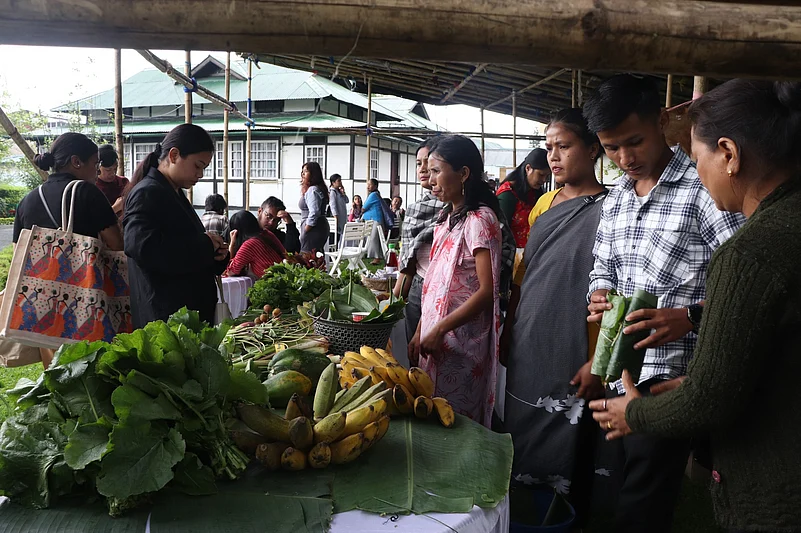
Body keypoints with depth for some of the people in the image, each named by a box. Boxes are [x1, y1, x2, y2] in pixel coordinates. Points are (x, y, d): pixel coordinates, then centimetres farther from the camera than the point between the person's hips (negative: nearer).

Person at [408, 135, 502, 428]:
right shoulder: (446, 217, 14)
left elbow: (487, 290, -19)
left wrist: (440, 330, -20)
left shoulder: (479, 219, -14)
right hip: (435, 338, 8)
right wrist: (420, 332, 12)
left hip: (461, 341, -8)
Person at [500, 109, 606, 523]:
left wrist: (597, 363, -17)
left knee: (563, 474, 8)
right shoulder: (544, 203, 10)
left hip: (570, 366, -7)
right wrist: (506, 334, 13)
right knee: (517, 461, 20)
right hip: (524, 357, 7)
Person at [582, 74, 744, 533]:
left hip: (670, 379, -7)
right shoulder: (615, 199, 12)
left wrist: (689, 316, -29)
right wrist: (600, 296, -1)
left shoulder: (704, 188, -11)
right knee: (618, 488, 18)